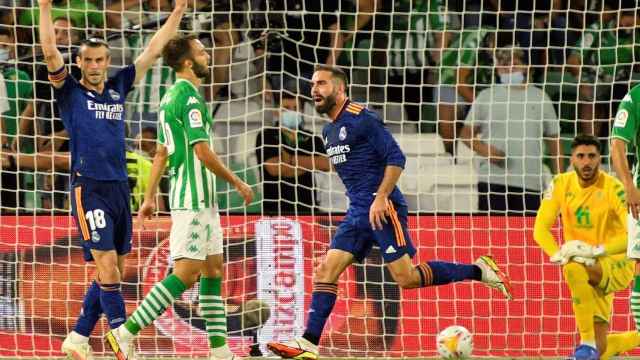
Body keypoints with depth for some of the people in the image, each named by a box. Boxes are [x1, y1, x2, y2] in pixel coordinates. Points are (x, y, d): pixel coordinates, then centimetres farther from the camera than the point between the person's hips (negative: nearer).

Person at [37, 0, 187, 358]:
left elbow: (153, 51, 19)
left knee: (114, 273, 8)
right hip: (89, 189, -6)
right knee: (108, 269, -11)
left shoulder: (117, 88, 15)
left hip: (120, 188, 6)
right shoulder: (70, 92, 2)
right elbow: (50, 51, -10)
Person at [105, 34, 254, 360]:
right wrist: (237, 182, -9)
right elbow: (202, 151, -18)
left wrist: (149, 197, 21)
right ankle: (126, 332, -12)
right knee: (187, 272, -11)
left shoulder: (172, 97, 16)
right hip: (193, 197, -10)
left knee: (214, 268, 10)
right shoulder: (189, 97, -15)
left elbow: (161, 152, 19)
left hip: (201, 199, 10)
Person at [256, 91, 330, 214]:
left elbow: (325, 164, -5)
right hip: (274, 208, -2)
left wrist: (292, 159, -8)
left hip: (305, 208, 3)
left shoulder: (312, 139, 12)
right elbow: (274, 169, -10)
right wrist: (309, 165, -3)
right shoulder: (266, 136, 3)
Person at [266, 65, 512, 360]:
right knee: (325, 271, -3)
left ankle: (479, 271, 2)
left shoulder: (362, 119, -10)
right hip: (357, 213, 8)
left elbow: (396, 158, -14)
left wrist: (380, 198, -21)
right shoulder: (329, 131, 17)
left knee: (407, 278, -12)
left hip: (382, 209, -8)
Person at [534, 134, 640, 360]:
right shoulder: (561, 184, -4)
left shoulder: (613, 188, -16)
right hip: (589, 272, 5)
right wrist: (557, 254, -24)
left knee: (574, 269, -38)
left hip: (616, 265, -5)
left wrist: (597, 250, -36)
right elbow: (540, 229, -4)